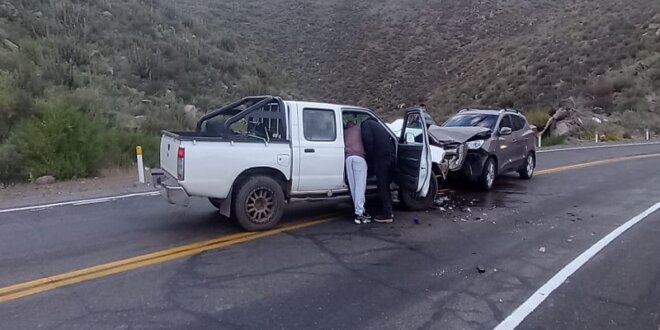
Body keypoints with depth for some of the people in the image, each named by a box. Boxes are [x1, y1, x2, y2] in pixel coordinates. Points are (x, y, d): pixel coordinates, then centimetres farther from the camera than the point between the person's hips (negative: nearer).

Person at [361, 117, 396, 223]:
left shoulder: (365, 124, 7)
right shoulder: (376, 124, 32)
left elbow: (369, 141, -10)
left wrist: (369, 160, 0)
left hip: (382, 156, -8)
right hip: (391, 154, 9)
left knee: (382, 186, -3)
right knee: (385, 185, 17)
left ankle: (387, 215, -2)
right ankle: (388, 211, 23)